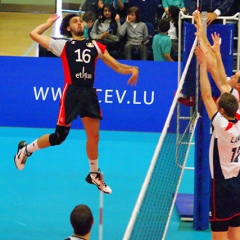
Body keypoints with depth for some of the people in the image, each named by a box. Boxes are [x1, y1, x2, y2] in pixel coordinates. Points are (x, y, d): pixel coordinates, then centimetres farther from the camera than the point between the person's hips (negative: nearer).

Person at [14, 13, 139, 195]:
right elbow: (34, 34, 1)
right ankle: (25, 149, 23)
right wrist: (50, 23, 15)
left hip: (89, 93, 4)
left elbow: (117, 67, 13)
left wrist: (133, 69, -6)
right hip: (71, 93, -4)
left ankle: (94, 175, 24)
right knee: (59, 137, -1)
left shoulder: (95, 46, 13)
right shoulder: (63, 45, 4)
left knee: (94, 136, 6)